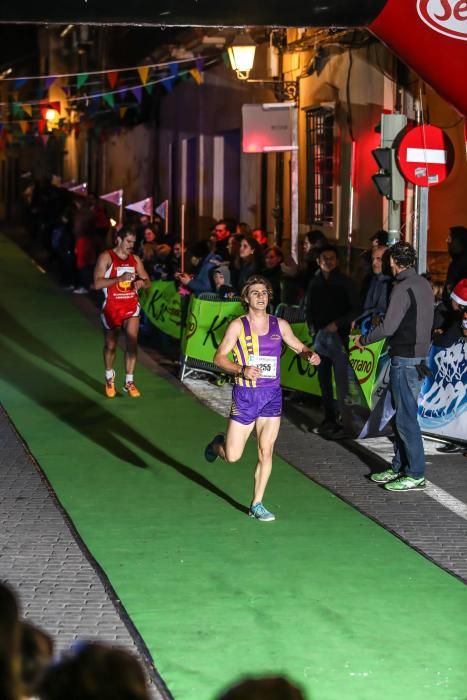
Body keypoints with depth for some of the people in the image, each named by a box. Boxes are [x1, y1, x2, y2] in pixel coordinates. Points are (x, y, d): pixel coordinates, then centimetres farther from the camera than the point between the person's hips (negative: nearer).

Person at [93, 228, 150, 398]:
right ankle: (109, 378, 33)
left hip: (131, 306, 3)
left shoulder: (135, 259, 6)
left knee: (132, 343, -10)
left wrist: (142, 282, -14)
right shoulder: (106, 257, -9)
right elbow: (97, 283, -18)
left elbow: (148, 282, 11)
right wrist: (120, 279, -27)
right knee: (111, 345, 10)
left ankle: (129, 382, -3)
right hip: (112, 306, -3)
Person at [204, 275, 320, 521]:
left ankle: (256, 505, 9)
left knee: (266, 452, -2)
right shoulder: (238, 325, -5)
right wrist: (242, 370, -22)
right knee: (232, 456, 0)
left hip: (272, 394, 3)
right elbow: (219, 357, -6)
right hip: (245, 394, -2)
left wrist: (310, 354, -6)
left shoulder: (279, 325, 5)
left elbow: (299, 346, 17)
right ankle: (217, 444, 37)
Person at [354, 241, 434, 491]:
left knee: (406, 417, -4)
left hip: (405, 360, -10)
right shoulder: (424, 284, 10)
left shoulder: (403, 288, -18)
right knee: (402, 414, 16)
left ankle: (415, 475, -1)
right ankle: (399, 467, 24)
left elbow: (388, 327, -20)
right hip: (420, 356, 10)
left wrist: (363, 340, -5)